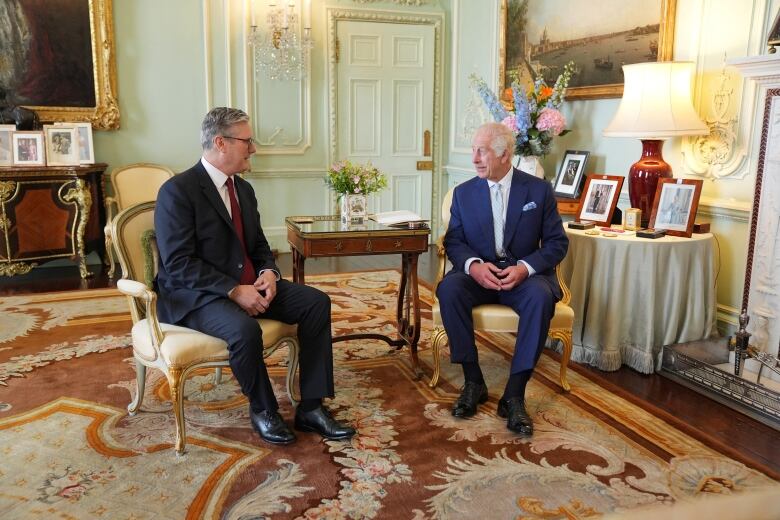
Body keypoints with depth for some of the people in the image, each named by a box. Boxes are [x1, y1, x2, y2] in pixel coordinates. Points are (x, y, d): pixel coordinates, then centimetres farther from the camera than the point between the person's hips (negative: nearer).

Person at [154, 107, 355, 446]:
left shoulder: (243, 189, 12)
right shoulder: (177, 191, -13)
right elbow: (178, 264, -19)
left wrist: (268, 272, -5)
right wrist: (234, 290, -24)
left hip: (247, 286, 8)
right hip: (196, 296, -8)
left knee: (317, 302, -9)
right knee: (245, 329, -36)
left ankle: (311, 408, -7)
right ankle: (262, 410, -7)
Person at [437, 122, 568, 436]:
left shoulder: (539, 190, 1)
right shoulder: (464, 193, 6)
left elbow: (557, 242, 0)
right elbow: (454, 241, 3)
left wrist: (525, 267, -19)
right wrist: (473, 265, -20)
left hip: (524, 275, -1)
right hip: (478, 273, 2)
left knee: (541, 297, -35)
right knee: (448, 289, -31)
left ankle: (514, 394, -27)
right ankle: (473, 381, -18)